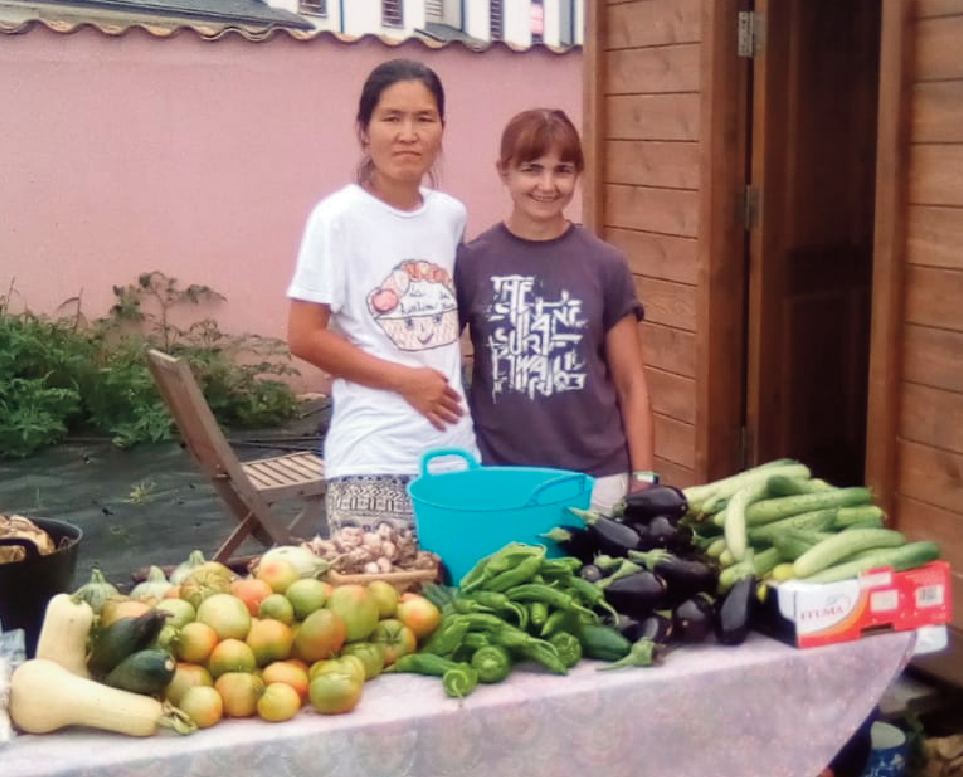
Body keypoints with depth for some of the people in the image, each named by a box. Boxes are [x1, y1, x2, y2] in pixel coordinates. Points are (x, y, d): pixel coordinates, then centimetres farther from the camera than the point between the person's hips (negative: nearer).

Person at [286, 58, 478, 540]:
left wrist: (450, 380, 5)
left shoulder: (451, 215, 7)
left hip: (455, 449, 5)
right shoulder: (339, 217, -8)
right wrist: (405, 380, -12)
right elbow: (304, 337, -10)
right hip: (374, 461, -5)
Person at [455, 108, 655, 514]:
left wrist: (643, 479, 0)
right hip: (500, 476, 0)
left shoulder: (605, 265, 0)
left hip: (596, 478, 1)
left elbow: (631, 385, 4)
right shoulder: (471, 262, -2)